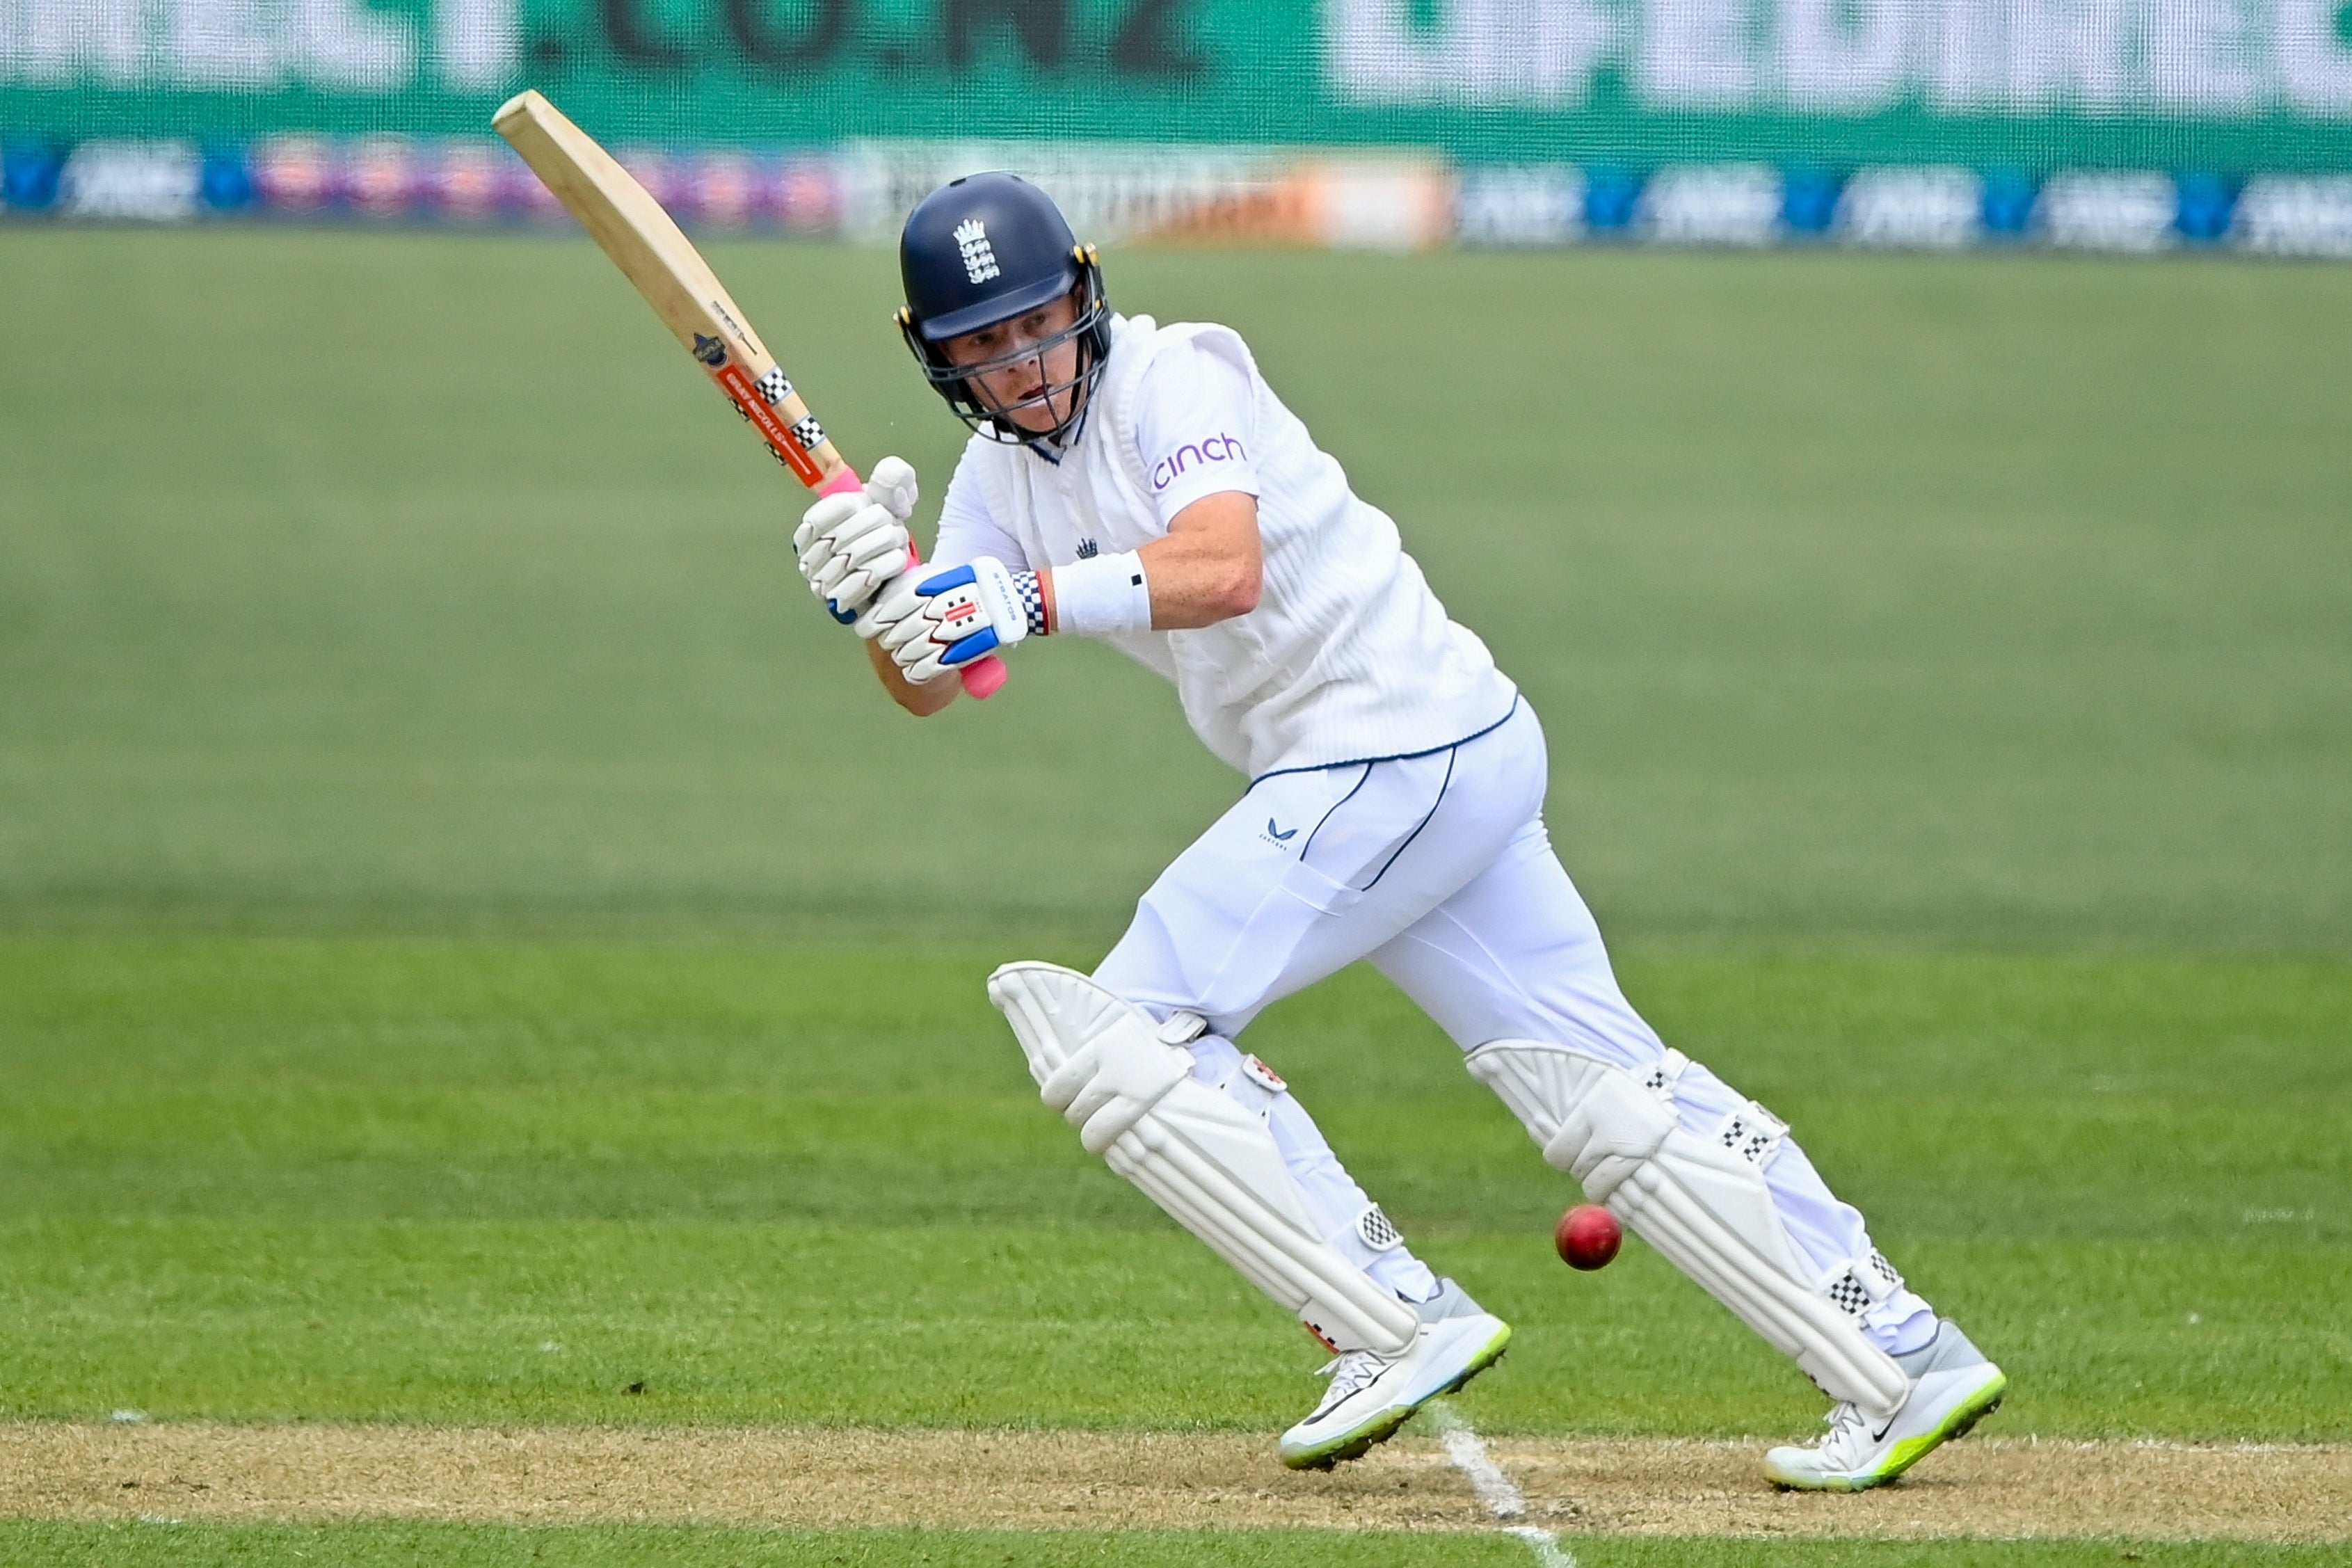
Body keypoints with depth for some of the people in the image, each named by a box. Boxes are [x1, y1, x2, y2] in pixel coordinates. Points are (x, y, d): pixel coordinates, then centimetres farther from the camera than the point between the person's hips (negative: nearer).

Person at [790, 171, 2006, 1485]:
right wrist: (875, 600, -15)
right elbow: (929, 685, 5)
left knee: (1124, 1032, -10)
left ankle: (1402, 1326, -13)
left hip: (1393, 747, -9)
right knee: (1609, 1093, 6)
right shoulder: (1005, 471, 14)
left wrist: (1031, 601, -35)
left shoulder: (1174, 378, -10)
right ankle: (1905, 1362, 4)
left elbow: (1223, 572, -28)